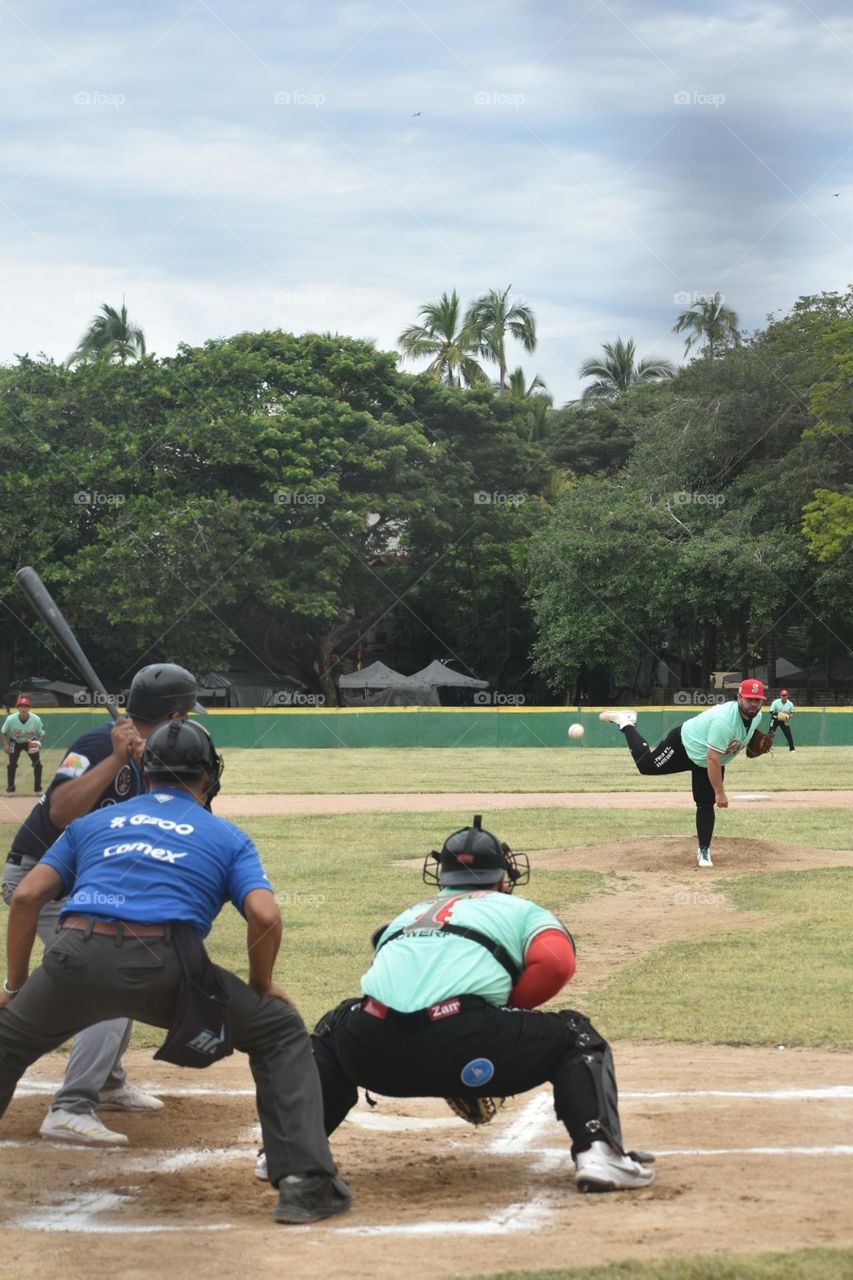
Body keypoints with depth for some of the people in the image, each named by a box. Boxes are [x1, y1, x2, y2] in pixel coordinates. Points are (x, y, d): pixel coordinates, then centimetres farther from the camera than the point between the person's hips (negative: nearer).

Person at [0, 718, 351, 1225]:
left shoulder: (93, 823, 29)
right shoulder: (228, 837, 22)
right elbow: (265, 916, 4)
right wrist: (261, 986, 20)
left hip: (77, 960, 2)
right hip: (165, 967, -2)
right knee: (282, 1033, 17)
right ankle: (306, 1182, 6)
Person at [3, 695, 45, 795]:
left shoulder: (36, 719, -26)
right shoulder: (10, 719, -27)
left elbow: (41, 734, -10)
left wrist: (37, 742, -29)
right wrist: (6, 744, -19)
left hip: (31, 742, 1)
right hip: (15, 742, -1)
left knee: (37, 764, -7)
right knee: (12, 764, -13)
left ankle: (38, 789, 8)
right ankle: (10, 789, 2)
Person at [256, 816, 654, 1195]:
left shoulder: (408, 914, 38)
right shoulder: (523, 911, 25)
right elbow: (556, 962, 3)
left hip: (375, 1054, 4)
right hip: (463, 1041, -4)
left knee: (333, 1030, 39)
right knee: (576, 1037, 18)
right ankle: (598, 1152, -5)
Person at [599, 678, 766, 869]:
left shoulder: (756, 716, -14)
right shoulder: (725, 720, -41)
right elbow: (712, 760, -37)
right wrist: (720, 793, -33)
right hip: (683, 745, -7)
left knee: (706, 805, 1)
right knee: (645, 765, 10)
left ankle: (704, 851, 13)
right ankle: (626, 723, 30)